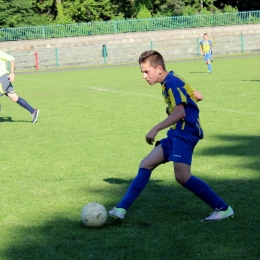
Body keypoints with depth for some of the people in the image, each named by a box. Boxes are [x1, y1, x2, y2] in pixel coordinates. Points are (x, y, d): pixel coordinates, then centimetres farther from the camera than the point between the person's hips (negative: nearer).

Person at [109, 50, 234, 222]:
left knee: (182, 176, -21)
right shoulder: (171, 81, 15)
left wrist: (156, 129, -32)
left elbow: (180, 112, -27)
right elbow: (198, 96, 24)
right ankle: (121, 209, 7)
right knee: (146, 165, 7)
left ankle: (223, 209, -11)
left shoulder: (172, 82, -14)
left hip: (185, 133, -11)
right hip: (177, 133, 11)